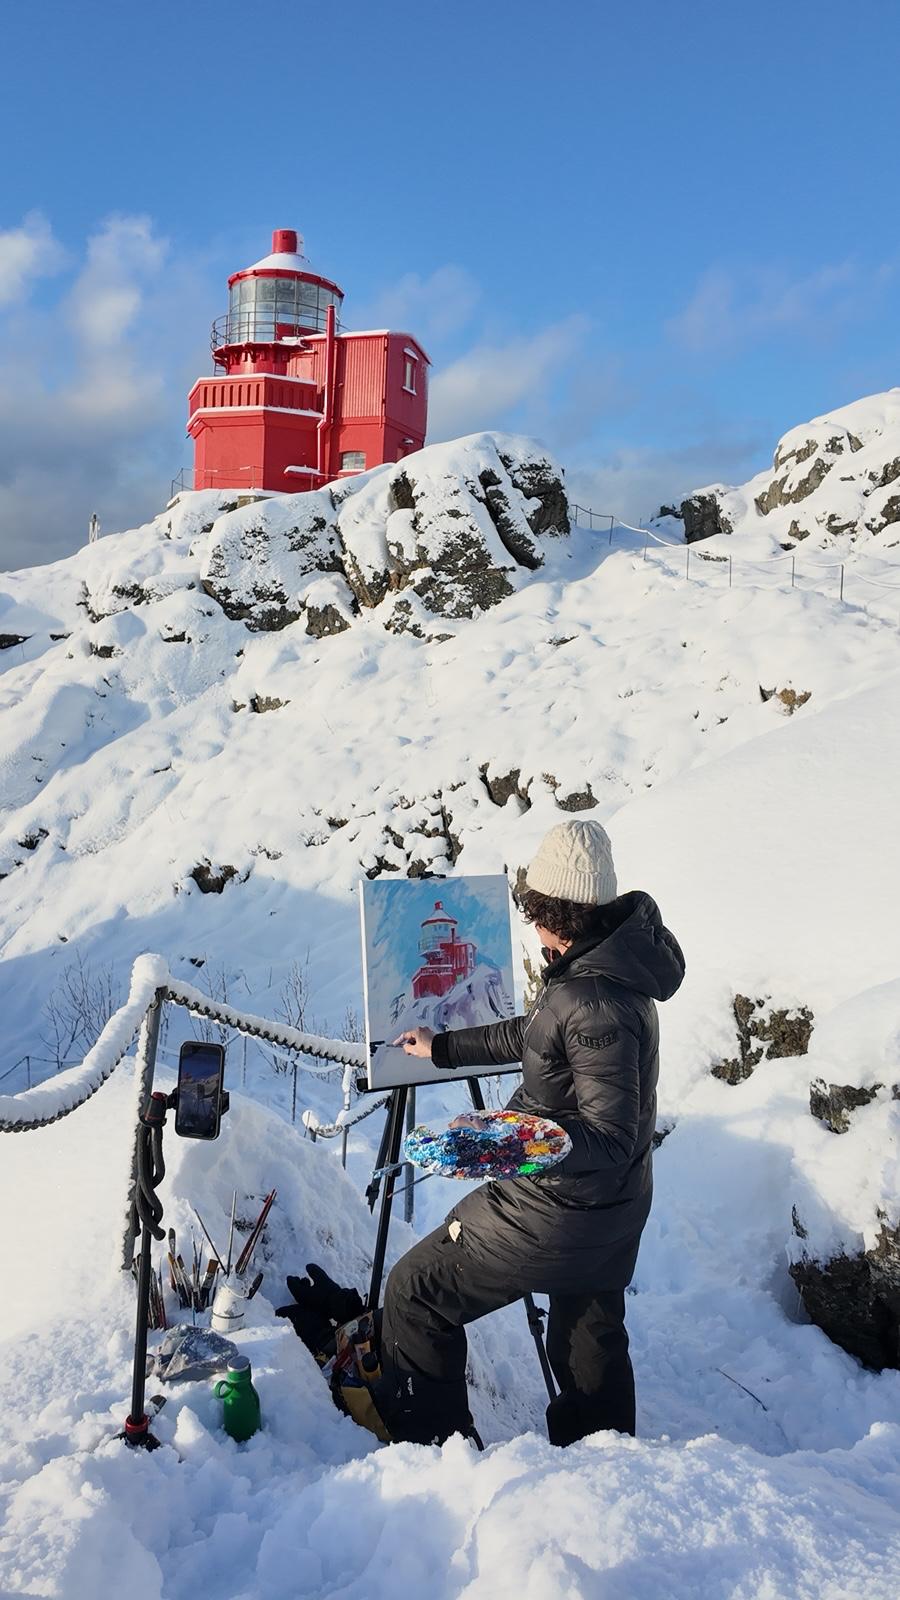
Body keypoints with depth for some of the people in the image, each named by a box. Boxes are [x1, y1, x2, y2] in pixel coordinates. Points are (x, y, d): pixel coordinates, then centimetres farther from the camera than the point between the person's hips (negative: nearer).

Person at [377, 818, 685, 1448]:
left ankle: (430, 1449, 19)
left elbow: (612, 1138, -29)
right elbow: (534, 1036, 16)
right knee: (590, 1337, 27)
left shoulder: (594, 1002, -29)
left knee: (415, 1293, 6)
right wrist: (443, 1047, 25)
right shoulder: (617, 968, 1)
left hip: (553, 1212, -9)